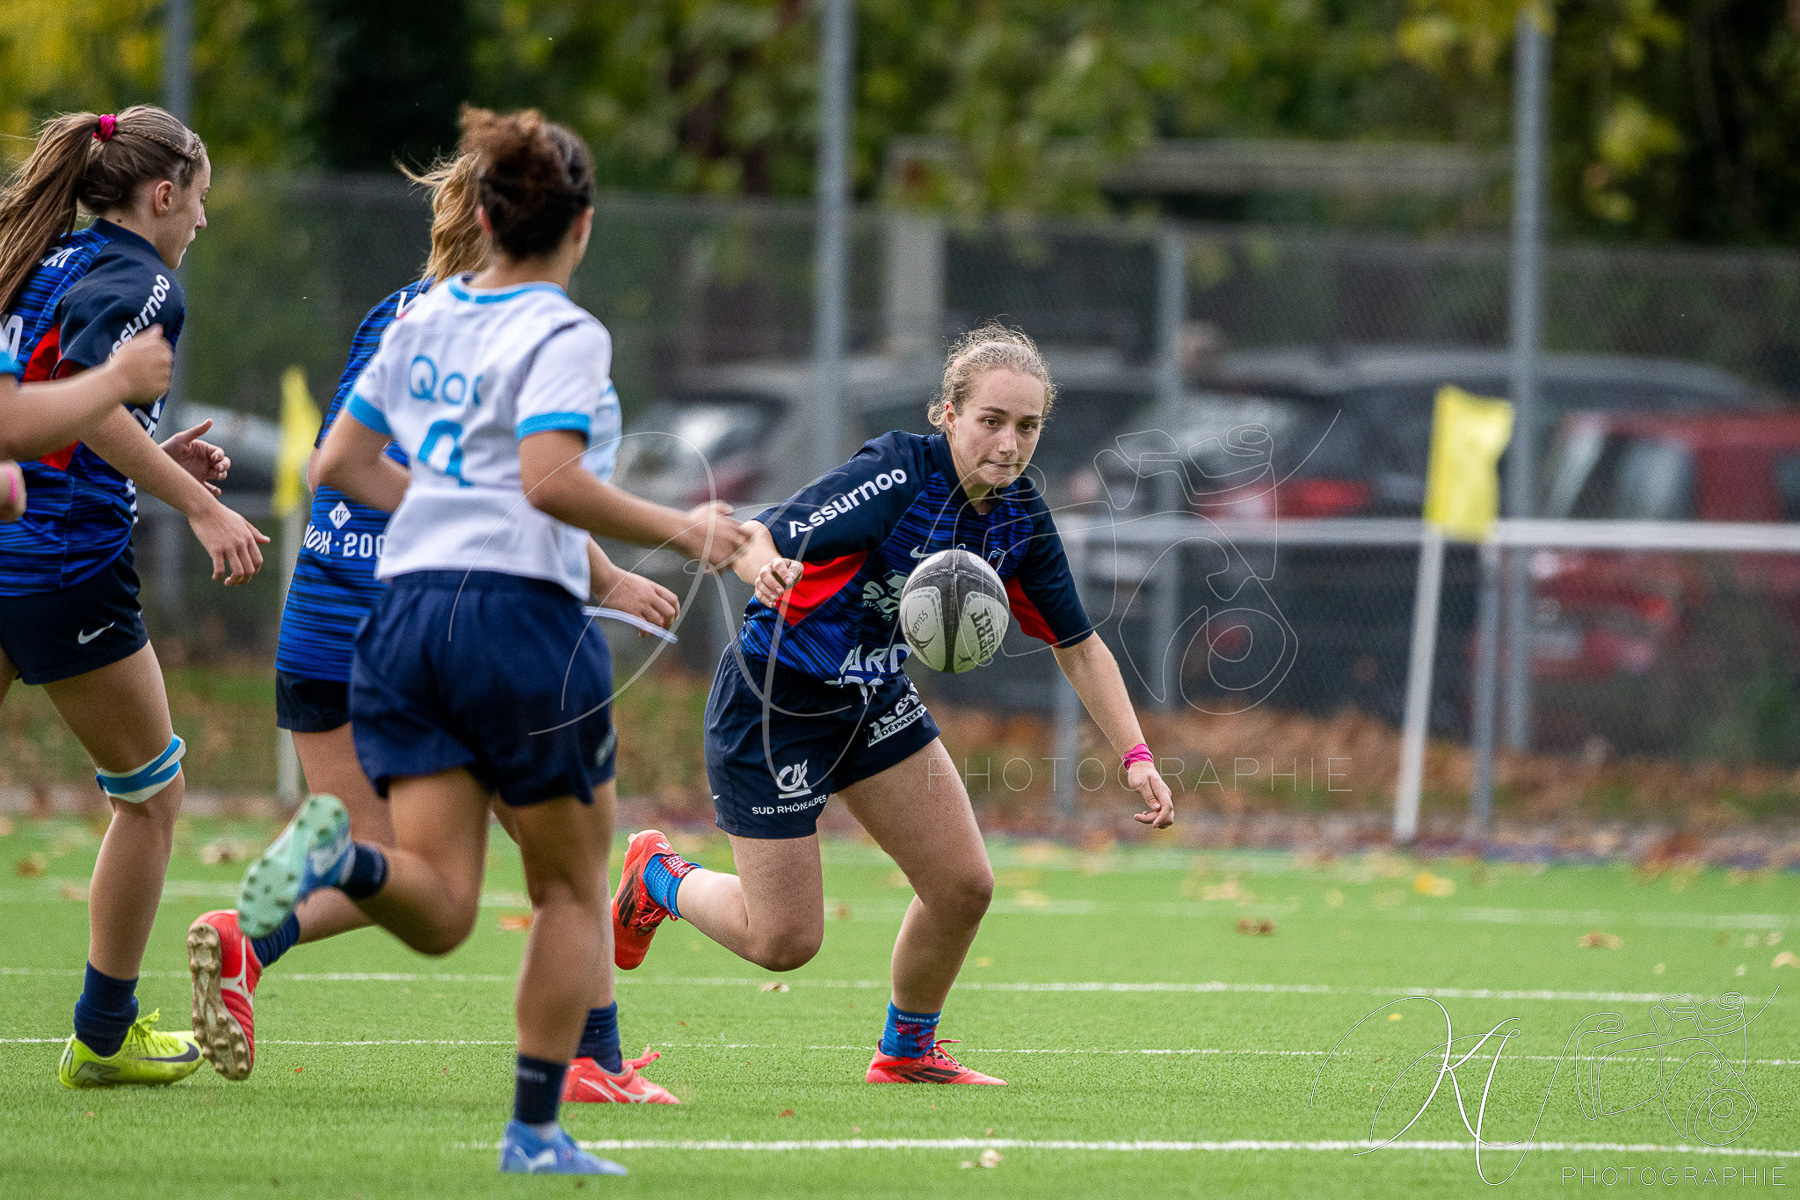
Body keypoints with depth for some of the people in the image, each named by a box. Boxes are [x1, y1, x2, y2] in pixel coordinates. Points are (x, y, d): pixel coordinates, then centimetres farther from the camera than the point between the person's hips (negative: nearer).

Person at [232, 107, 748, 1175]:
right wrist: (680, 532, -11)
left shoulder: (423, 321, 13)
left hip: (405, 612, 6)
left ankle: (339, 850, -32)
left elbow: (343, 462, 19)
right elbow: (552, 481, -21)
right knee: (574, 889, 11)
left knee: (440, 912, 0)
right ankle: (537, 1132, 7)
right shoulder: (565, 336, -7)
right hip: (521, 613, -5)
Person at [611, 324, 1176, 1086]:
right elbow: (761, 539, -29)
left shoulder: (1019, 516, -5)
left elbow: (1078, 645, 5)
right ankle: (660, 878, 28)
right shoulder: (898, 475, -26)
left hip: (874, 700, 7)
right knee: (783, 941, -4)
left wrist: (1135, 757, -4)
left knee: (963, 885, 0)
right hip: (774, 699, -7)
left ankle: (907, 1051, 26)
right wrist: (766, 569, -54)